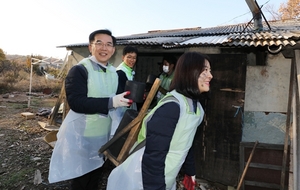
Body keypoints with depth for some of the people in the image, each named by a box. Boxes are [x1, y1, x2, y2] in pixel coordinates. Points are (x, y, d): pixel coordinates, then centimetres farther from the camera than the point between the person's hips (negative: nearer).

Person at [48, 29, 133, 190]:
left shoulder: (114, 73, 7)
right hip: (81, 136, -6)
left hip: (103, 135, 6)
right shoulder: (79, 70, -16)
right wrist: (111, 102, -33)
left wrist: (131, 99, -5)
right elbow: (76, 102, -26)